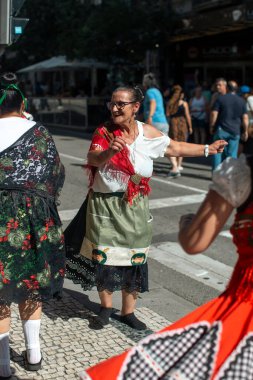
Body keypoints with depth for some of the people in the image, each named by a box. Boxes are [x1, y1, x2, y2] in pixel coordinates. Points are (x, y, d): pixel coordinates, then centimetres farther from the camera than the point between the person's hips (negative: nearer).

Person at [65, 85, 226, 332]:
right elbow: (92, 158, -23)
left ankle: (128, 311, 24)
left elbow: (175, 148, 11)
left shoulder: (147, 133, -1)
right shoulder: (103, 131, -7)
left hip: (133, 207, 2)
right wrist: (110, 151, -44)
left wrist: (208, 149, 15)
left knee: (133, 259, 7)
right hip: (104, 204, -2)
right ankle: (106, 306, 26)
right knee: (104, 256, 3)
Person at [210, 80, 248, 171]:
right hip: (235, 131, 2)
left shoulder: (220, 98, -3)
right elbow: (245, 118, 3)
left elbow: (214, 114, -8)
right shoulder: (241, 101, 5)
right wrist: (245, 131, 11)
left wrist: (212, 126, 4)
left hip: (221, 130, -2)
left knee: (218, 152, 5)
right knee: (232, 154, 6)